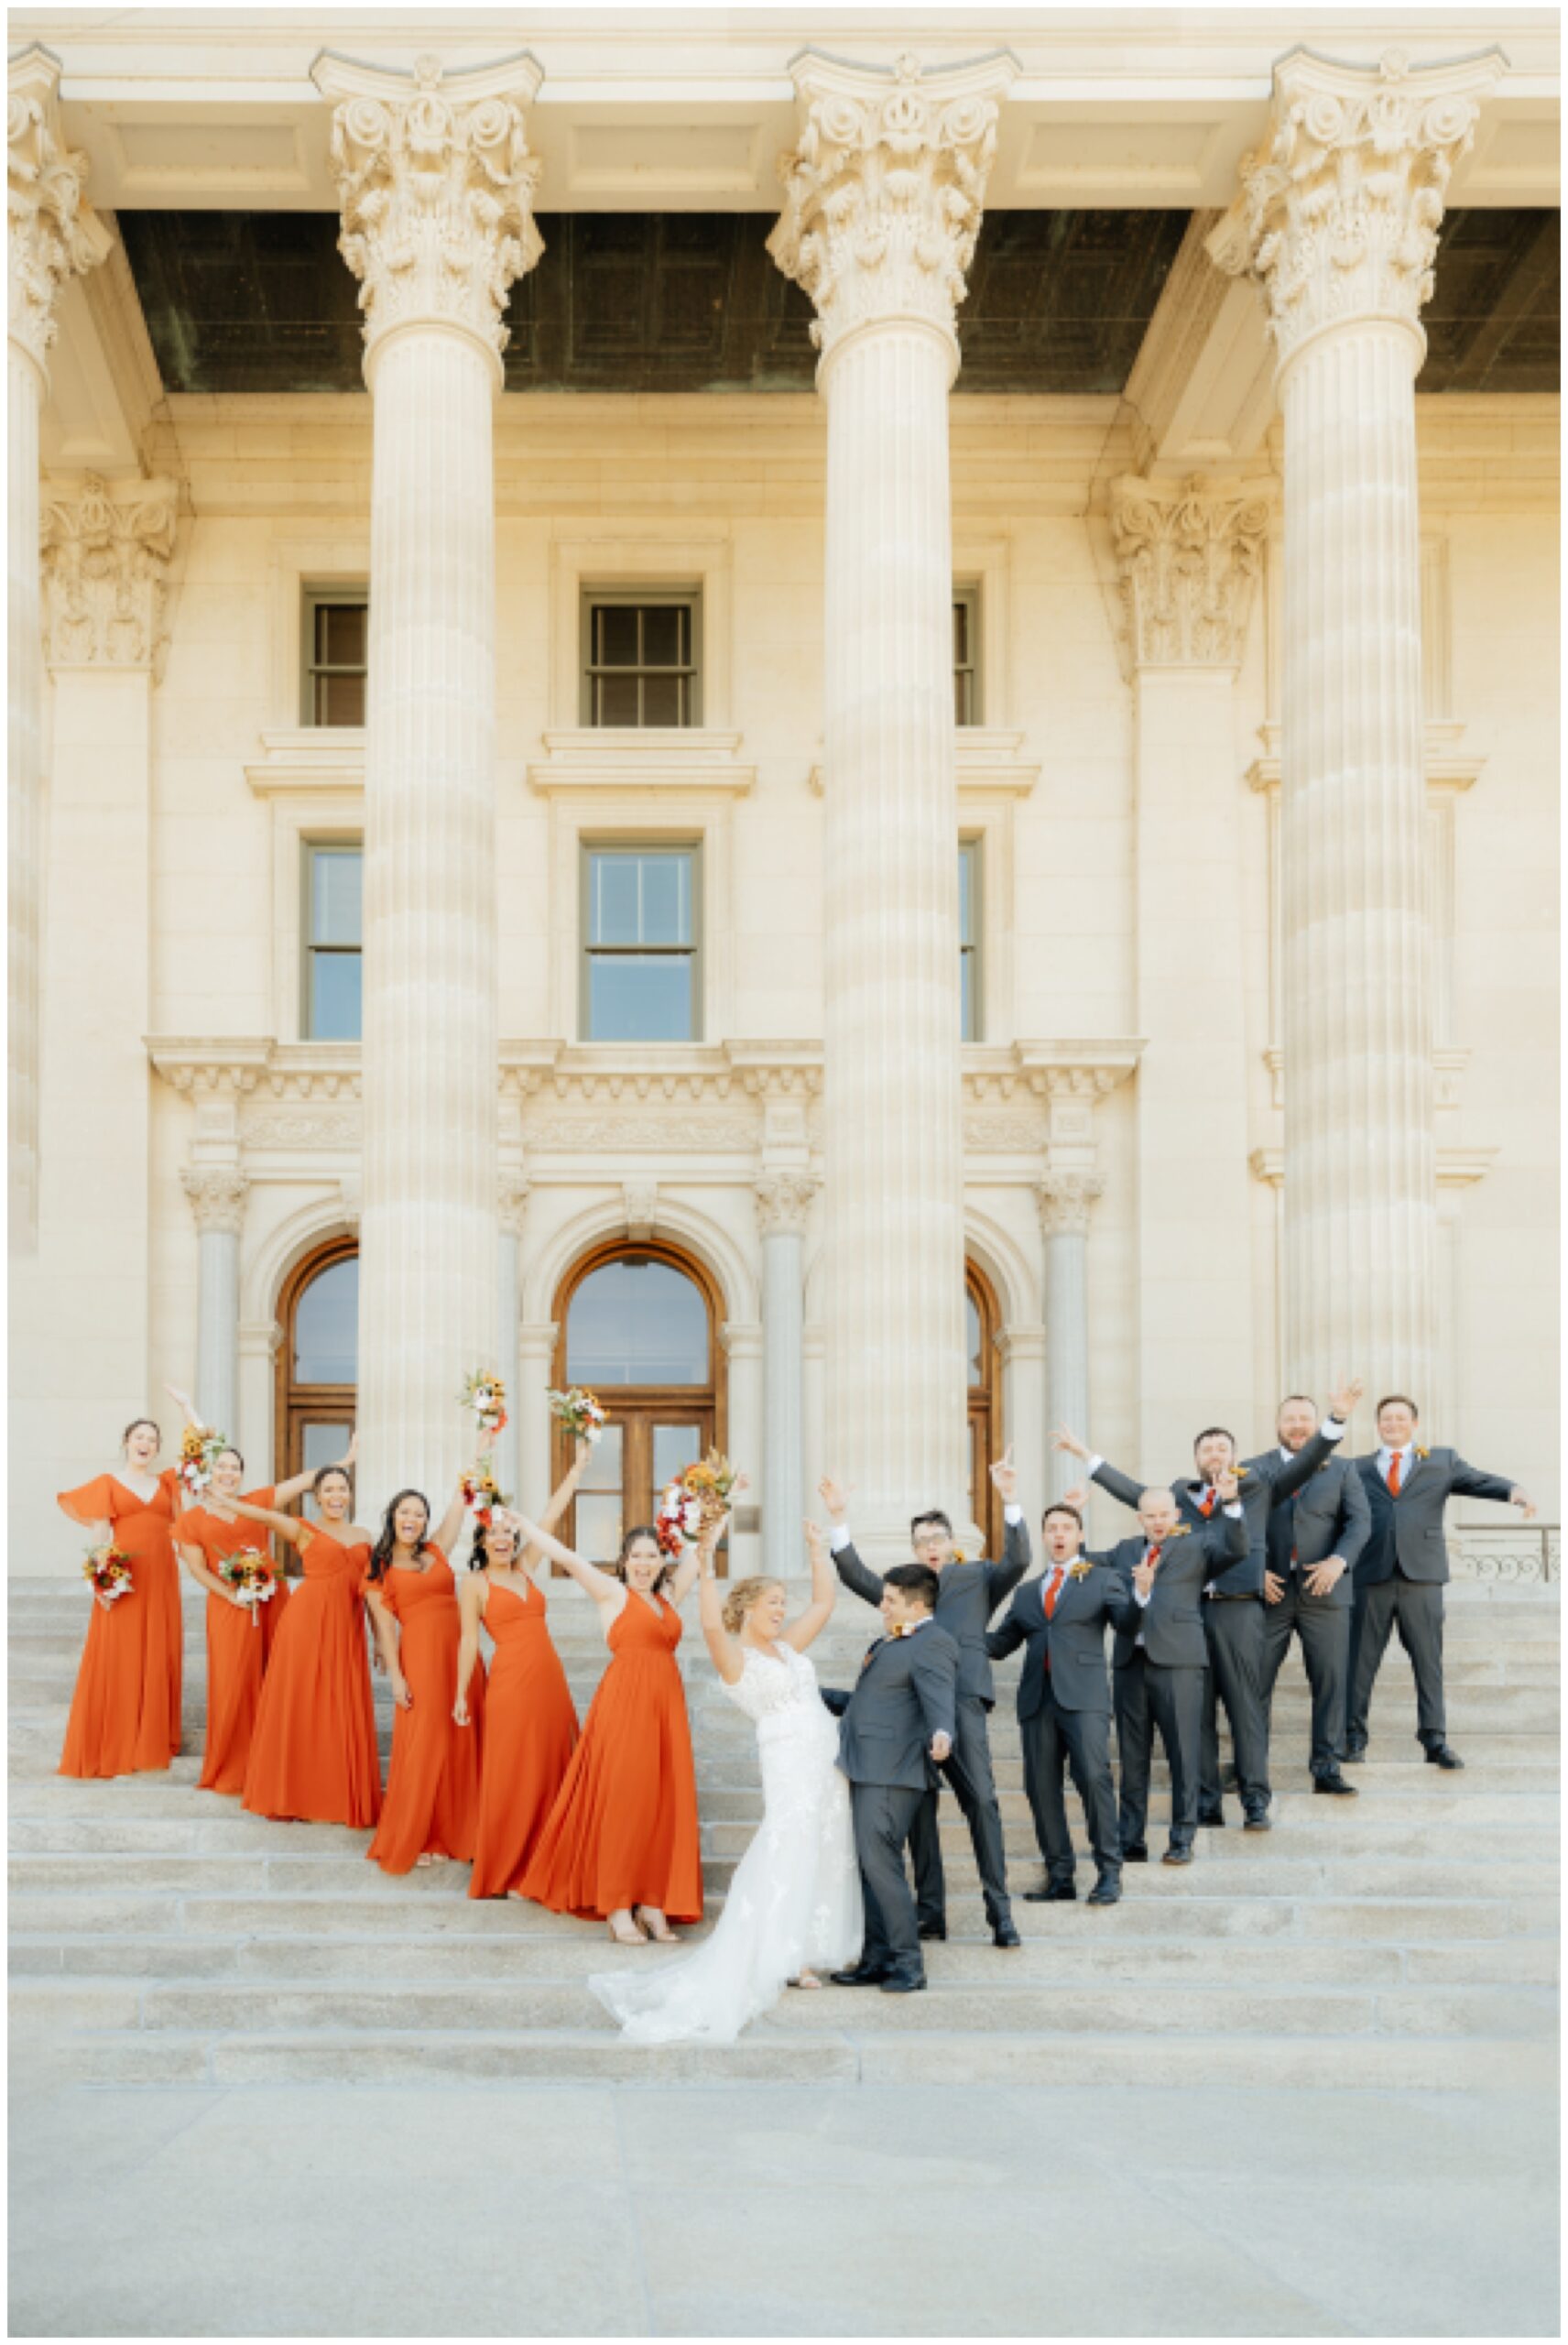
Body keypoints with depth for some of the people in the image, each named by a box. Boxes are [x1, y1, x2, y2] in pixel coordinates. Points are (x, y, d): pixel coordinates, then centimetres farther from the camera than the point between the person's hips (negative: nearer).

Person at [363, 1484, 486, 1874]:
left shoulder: (436, 1551, 15)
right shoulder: (379, 1567, 4)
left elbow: (458, 1508, 16)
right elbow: (383, 1624, -2)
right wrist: (396, 1676, -9)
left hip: (459, 1652, 4)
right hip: (419, 1654, -4)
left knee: (461, 1743, 5)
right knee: (422, 1746, -3)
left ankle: (453, 1833, 15)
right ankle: (415, 1841, 6)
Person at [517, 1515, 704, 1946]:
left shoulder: (669, 1596, 17)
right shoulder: (612, 1592, 3)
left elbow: (698, 1552, 27)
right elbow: (567, 1557, -2)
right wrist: (518, 1521, -6)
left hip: (666, 1704, 6)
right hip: (624, 1701, -6)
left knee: (664, 1804, 3)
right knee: (622, 1799, -5)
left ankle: (652, 1902, 8)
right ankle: (617, 1909, -1)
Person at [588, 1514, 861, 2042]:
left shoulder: (786, 1646, 14)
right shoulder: (735, 1656, -7)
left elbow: (824, 1603, 19)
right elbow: (712, 1624, -28)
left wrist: (819, 1550, 15)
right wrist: (706, 1562, -34)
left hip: (829, 1763, 8)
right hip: (790, 1766, -8)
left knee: (825, 1859, 10)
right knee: (781, 1865, -11)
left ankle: (800, 1956, 18)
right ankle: (768, 1963, -6)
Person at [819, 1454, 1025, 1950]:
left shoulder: (976, 1578, 17)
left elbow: (1017, 1561, 0)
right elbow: (857, 1577, 9)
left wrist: (1010, 1501, -14)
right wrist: (839, 1519, -4)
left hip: (961, 1698, -3)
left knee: (981, 1799, -12)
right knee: (919, 1808, 4)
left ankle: (1000, 1913, -8)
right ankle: (930, 1912, 10)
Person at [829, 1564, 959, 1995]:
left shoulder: (933, 1643, -12)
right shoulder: (892, 1641, 20)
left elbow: (940, 1699, -27)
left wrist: (942, 1735, -47)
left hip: (891, 1773, -10)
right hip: (867, 1769, 10)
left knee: (880, 1863, -12)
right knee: (869, 1866, 11)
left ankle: (908, 1964, -5)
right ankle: (876, 1960, 18)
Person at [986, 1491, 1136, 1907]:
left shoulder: (1102, 1579, 12)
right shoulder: (1027, 1592, 23)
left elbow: (1125, 1621, -3)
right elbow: (999, 1645, 21)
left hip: (1083, 1693, -4)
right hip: (1037, 1697, 4)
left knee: (1094, 1776, -16)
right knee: (1041, 1787, 1)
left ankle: (1109, 1872, -9)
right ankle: (1059, 1877, 8)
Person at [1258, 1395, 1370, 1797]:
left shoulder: (1342, 1470, 12)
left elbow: (1360, 1521, 2)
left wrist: (1339, 1561, -15)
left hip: (1324, 1590, 0)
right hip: (1270, 1592, 0)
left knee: (1331, 1681, -1)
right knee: (1255, 1681, 0)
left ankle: (1326, 1767, 6)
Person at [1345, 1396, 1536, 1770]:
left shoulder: (1442, 1461, 16)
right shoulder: (1357, 1469, 16)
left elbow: (1478, 1481, 1)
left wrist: (1514, 1491, -17)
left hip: (1421, 1575, 0)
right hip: (1371, 1576, 0)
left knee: (1429, 1660, 1)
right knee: (1360, 1659, 2)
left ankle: (1435, 1740, 6)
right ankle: (1354, 1736, 10)